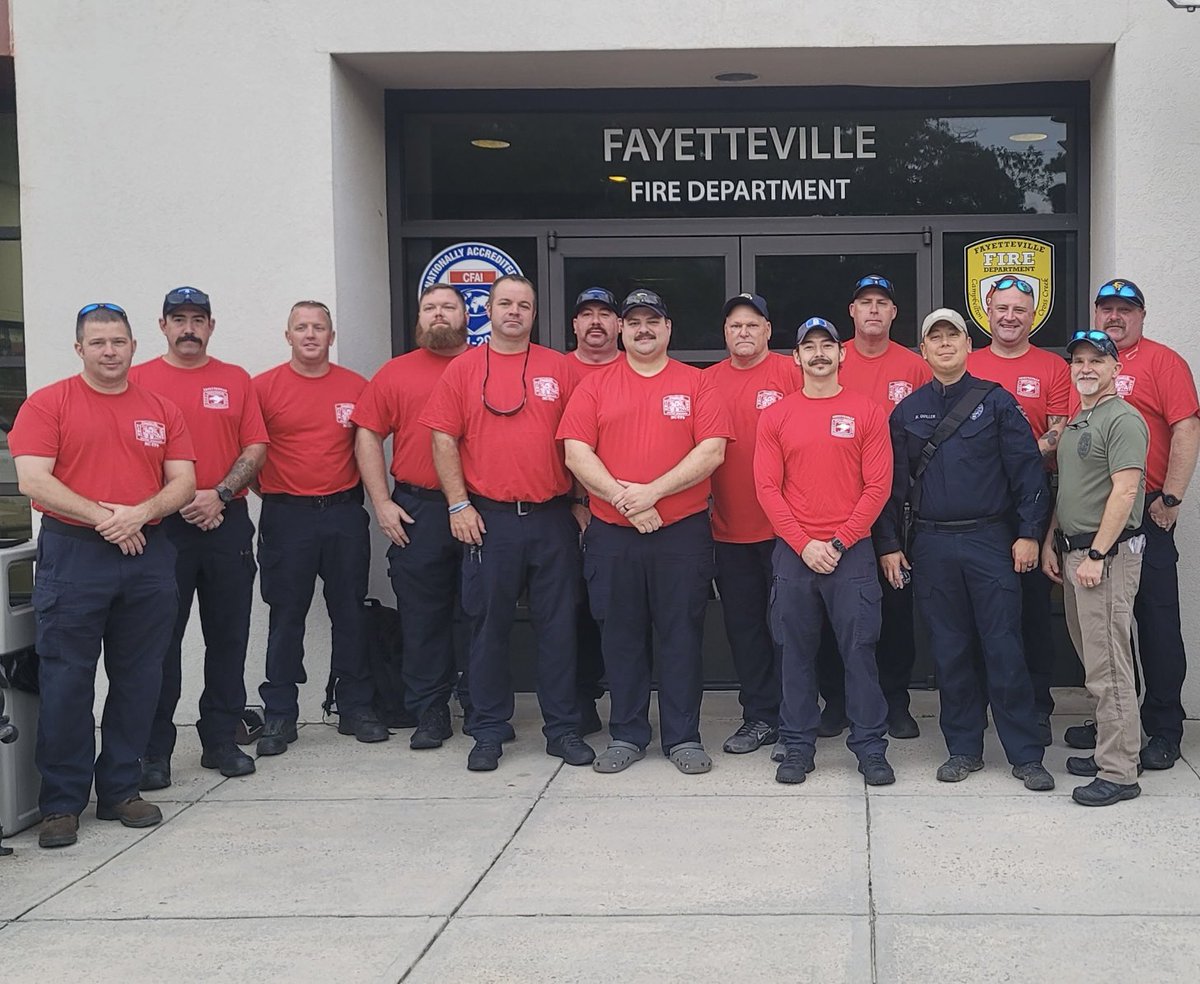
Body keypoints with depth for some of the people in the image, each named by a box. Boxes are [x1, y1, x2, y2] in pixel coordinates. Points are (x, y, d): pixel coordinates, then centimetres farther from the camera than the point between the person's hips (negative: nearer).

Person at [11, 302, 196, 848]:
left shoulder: (162, 410, 12)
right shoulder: (48, 404, 1)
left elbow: (183, 482, 7)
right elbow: (32, 479, -9)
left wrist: (140, 513, -12)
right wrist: (100, 515, -15)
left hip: (148, 553, 4)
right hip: (72, 555, -3)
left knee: (138, 678, 7)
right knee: (67, 680, -2)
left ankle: (120, 789, 20)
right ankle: (61, 803, 6)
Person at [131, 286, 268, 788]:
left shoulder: (236, 380, 10)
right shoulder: (138, 380, 3)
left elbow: (255, 448, 6)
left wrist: (220, 494, -9)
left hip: (227, 521, 3)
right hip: (161, 526, -2)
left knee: (229, 636, 7)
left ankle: (221, 741, 18)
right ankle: (154, 750, 6)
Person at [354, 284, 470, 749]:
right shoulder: (396, 373, 9)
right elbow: (367, 435, 7)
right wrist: (382, 503, -2)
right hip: (417, 511, 0)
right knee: (422, 615, 3)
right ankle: (430, 712, 11)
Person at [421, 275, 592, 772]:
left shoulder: (559, 368, 7)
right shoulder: (463, 369, 5)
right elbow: (443, 439, 2)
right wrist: (458, 504, -5)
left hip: (552, 519, 1)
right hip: (488, 519, -1)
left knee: (558, 624, 5)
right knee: (488, 624, 5)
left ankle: (563, 728, 15)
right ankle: (488, 731, 14)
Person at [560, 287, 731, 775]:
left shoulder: (696, 384, 4)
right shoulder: (596, 386, 7)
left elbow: (712, 451, -6)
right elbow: (577, 453, -2)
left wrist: (653, 492, -14)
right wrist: (623, 498, -14)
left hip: (683, 532, -1)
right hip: (611, 534, 1)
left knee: (682, 633, 3)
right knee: (621, 635, 7)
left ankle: (683, 736, 12)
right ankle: (626, 735, 18)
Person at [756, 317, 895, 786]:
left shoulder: (867, 412, 2)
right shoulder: (776, 416, 6)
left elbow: (878, 486, -2)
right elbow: (767, 487, 1)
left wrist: (840, 542, -8)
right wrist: (804, 544, -8)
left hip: (851, 550, -1)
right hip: (793, 552, 1)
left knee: (860, 650, 0)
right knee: (796, 652, 6)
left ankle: (870, 748, 8)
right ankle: (797, 747, 14)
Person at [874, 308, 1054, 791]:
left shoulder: (996, 401, 2)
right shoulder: (908, 411, 9)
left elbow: (1027, 469, -1)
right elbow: (893, 483, 10)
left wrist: (1029, 533, -7)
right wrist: (889, 544, 5)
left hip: (990, 541, -2)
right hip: (931, 546, 3)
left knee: (1004, 648, -3)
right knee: (949, 651, 7)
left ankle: (1025, 755, 4)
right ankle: (964, 748, 17)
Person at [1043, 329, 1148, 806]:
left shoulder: (1123, 419, -11)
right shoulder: (1075, 422, 18)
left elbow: (1124, 491, -18)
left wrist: (1096, 555, -20)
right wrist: (1051, 542, 17)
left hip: (1107, 555, -9)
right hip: (1074, 552, 9)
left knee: (1108, 667, -8)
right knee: (1094, 659, 13)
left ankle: (1119, 772, -4)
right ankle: (1111, 749, 22)